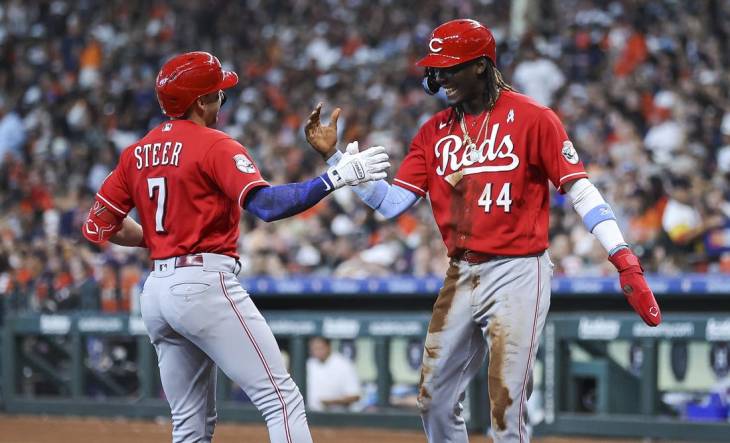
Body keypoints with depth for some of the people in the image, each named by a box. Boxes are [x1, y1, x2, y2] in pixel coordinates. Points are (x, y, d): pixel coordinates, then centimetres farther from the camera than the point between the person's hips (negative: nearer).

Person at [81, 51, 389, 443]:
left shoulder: (136, 154, 14)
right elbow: (266, 204, -22)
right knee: (283, 399, -10)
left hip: (155, 291, 8)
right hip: (205, 285, -8)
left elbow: (98, 226, 14)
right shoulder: (214, 145, -7)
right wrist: (335, 178, -22)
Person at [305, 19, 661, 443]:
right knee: (435, 402, 10)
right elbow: (391, 202, 8)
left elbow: (579, 188, -9)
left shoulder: (530, 117, -6)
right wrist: (335, 156, -1)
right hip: (462, 276, 6)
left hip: (518, 273, -6)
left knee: (506, 409, -10)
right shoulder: (435, 131, 11)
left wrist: (624, 259, -18)